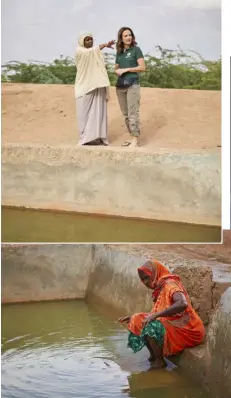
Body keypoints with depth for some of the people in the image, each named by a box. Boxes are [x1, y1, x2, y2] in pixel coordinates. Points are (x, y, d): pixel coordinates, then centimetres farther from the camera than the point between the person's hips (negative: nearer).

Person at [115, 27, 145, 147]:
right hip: (120, 86, 6)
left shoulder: (136, 49, 0)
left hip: (132, 85, -6)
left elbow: (142, 67, -7)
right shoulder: (119, 52, 14)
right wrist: (117, 71, 0)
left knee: (133, 113, -10)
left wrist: (126, 69, -12)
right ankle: (132, 137, 14)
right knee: (125, 114, 7)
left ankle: (135, 140, -10)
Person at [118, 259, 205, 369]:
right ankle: (153, 356, 7)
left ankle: (160, 361, -9)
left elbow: (182, 303, -35)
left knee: (150, 327, -27)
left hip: (185, 330, -9)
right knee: (138, 322, 3)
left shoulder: (170, 285, -16)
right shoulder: (160, 288, 12)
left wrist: (156, 315, -32)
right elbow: (154, 314, 16)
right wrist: (133, 318, 6)